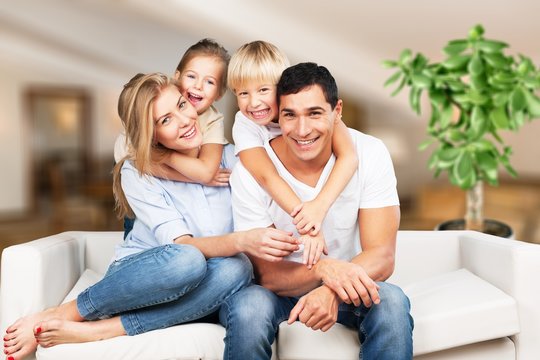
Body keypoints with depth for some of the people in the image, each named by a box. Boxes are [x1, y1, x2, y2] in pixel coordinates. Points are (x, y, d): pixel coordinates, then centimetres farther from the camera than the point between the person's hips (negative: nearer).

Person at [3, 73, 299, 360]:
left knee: (236, 270, -33)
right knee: (187, 261, -38)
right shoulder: (137, 173, -11)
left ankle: (93, 331, -26)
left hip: (186, 294, 3)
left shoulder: (228, 156, -4)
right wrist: (242, 241, -41)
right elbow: (182, 246, -22)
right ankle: (61, 315, -19)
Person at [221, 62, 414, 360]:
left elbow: (382, 257, -18)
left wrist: (332, 291, -39)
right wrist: (324, 269, -37)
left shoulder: (370, 154, -15)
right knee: (247, 307, -33)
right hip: (280, 288, 0)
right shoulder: (249, 170, -18)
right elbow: (267, 274, -17)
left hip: (346, 287, 1)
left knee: (391, 302, -30)